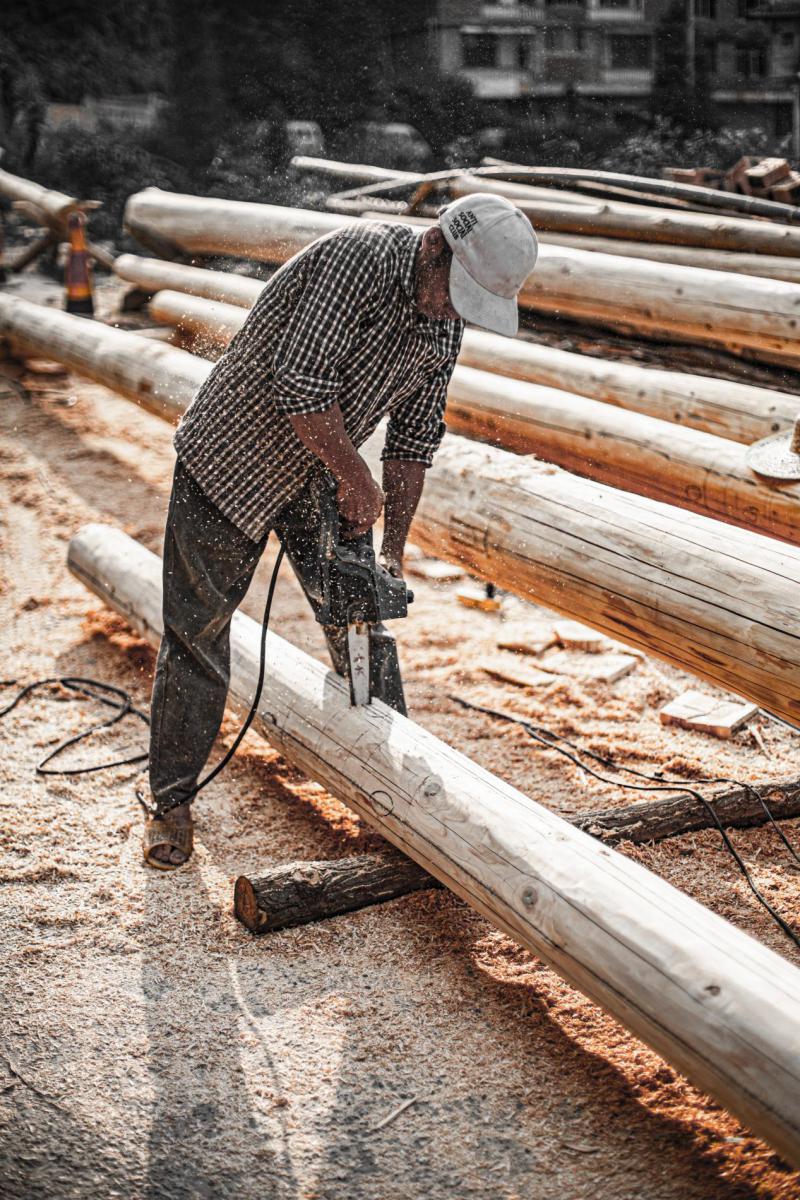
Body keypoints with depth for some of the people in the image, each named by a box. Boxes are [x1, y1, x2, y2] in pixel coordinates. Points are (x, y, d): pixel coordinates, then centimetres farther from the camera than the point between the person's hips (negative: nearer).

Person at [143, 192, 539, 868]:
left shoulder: (446, 324, -5)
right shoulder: (356, 258, -29)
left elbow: (415, 434, 2)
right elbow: (300, 385, -34)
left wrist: (393, 551, -1)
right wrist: (359, 483, -21)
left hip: (324, 474, 6)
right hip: (234, 460, -6)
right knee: (197, 629, 1)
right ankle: (172, 800, 14)